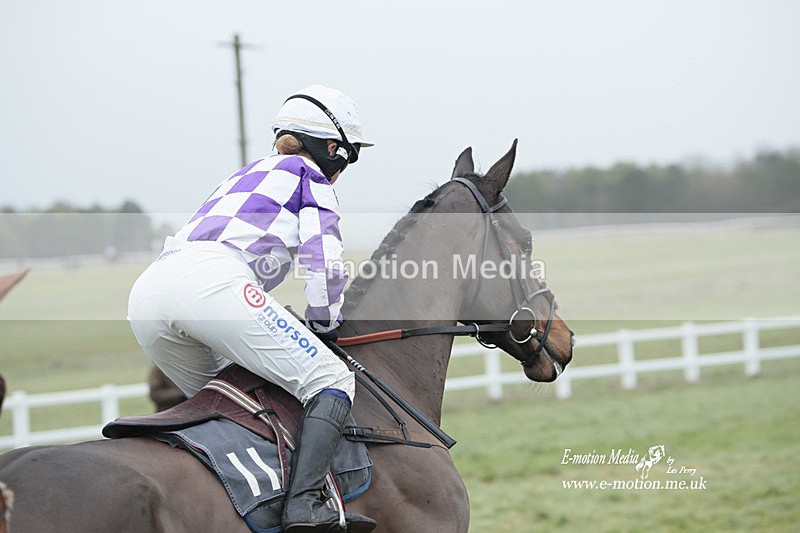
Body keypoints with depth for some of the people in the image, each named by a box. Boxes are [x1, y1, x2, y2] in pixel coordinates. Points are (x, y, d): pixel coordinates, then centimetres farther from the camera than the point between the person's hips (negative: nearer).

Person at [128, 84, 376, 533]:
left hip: (146, 294, 8)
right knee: (331, 381, -8)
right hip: (214, 281, -8)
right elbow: (325, 265, 6)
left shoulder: (246, 176, 40)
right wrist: (325, 326, 22)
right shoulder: (310, 177, 19)